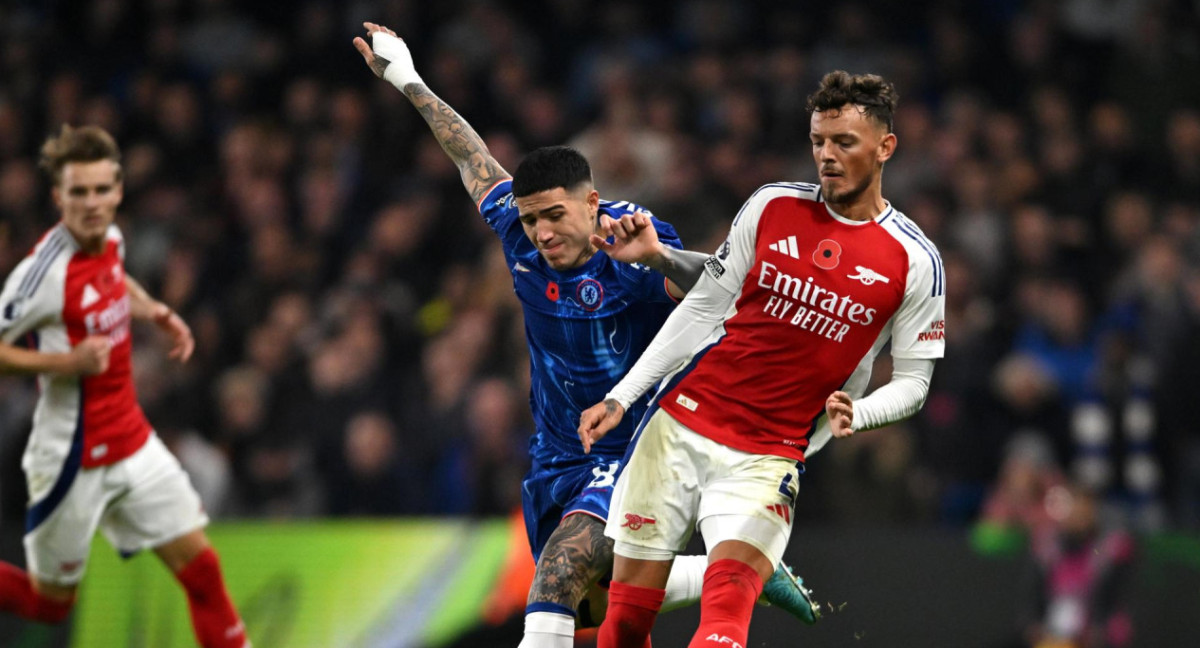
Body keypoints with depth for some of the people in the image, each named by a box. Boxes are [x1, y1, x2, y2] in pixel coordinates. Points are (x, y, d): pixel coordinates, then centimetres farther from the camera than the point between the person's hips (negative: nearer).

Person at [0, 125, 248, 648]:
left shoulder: (110, 238, 0)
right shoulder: (45, 271, -24)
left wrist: (151, 309, 10)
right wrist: (66, 361, -28)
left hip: (134, 444, 7)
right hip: (73, 461, -7)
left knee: (199, 564, 3)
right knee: (50, 602, 8)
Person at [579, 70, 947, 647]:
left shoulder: (915, 261, -3)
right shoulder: (772, 207, 2)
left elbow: (912, 382, 3)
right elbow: (704, 307, 8)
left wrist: (854, 416, -18)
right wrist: (621, 396, 4)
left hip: (768, 457, -3)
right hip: (680, 425, 3)